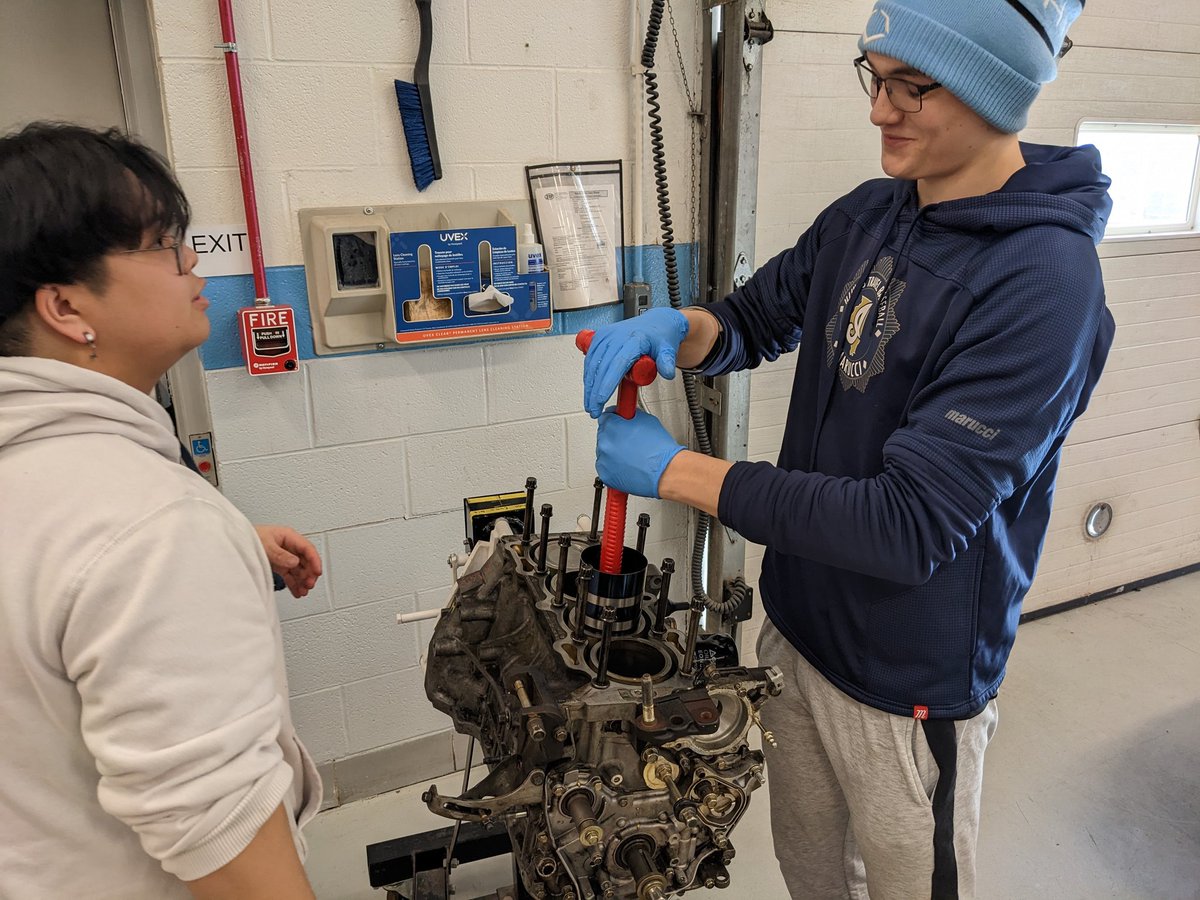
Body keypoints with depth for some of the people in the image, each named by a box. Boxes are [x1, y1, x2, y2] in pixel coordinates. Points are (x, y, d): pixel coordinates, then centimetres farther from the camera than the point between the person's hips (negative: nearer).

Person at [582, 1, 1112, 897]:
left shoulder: (1043, 283, -25)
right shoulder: (867, 214, -3)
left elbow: (912, 525, -29)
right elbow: (754, 320, 9)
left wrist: (675, 470, -27)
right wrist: (679, 327, -15)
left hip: (909, 684, -6)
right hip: (798, 625, 6)